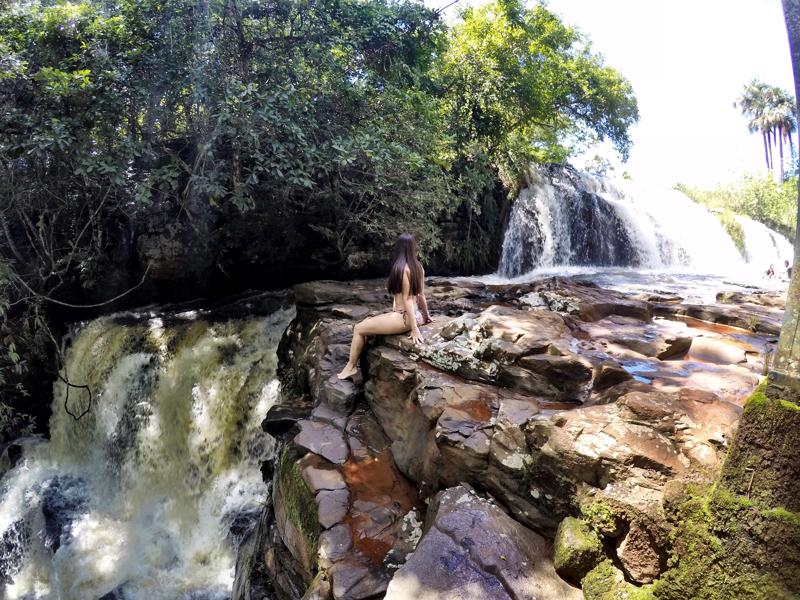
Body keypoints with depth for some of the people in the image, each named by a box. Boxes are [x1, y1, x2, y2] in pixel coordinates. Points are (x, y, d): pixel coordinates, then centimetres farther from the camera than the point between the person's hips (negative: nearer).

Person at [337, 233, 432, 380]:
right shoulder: (418, 267, 7)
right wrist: (426, 315, 26)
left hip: (403, 318, -9)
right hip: (416, 316, 9)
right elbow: (421, 295, 12)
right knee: (367, 322, 19)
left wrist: (414, 328, -16)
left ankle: (351, 366, 8)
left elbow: (407, 299, -17)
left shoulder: (401, 268, -15)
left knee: (359, 328, -1)